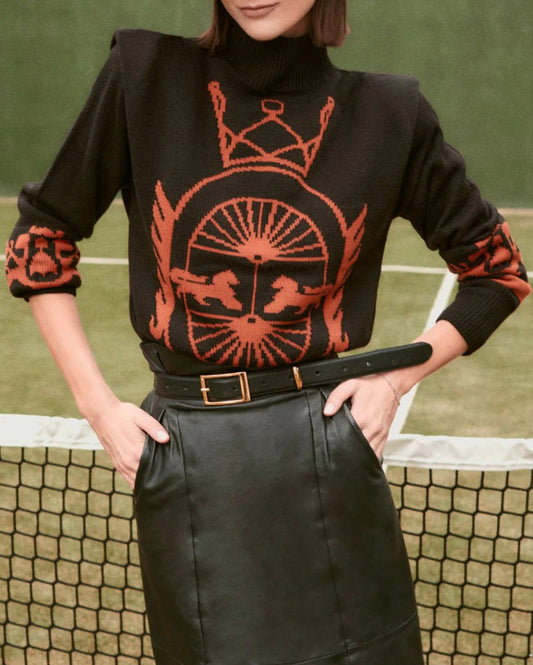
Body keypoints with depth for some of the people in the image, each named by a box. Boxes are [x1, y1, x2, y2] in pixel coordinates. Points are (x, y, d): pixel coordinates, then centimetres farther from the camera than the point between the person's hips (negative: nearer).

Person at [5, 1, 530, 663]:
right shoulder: (146, 76, 0)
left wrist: (399, 376, 1)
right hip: (185, 461, 0)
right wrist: (97, 403, 1)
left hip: (328, 457, 0)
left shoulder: (388, 112, 1)